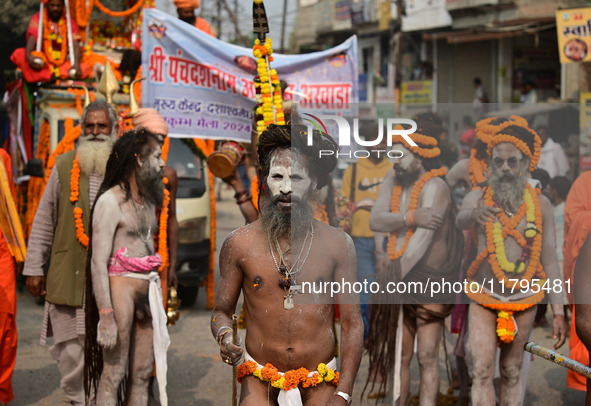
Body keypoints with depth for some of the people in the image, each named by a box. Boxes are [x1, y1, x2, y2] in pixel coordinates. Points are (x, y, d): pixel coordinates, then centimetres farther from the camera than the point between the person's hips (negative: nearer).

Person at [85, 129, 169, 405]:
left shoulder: (149, 201, 17)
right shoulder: (111, 201, -9)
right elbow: (98, 262, -15)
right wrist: (106, 316, -21)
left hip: (148, 289, 8)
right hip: (119, 287, -8)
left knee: (142, 374, 9)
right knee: (113, 374, -7)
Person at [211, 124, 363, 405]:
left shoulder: (337, 244, 0)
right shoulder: (239, 244, 1)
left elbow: (351, 322, 0)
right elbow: (222, 310, 9)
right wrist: (225, 337, -15)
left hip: (320, 383, 0)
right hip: (259, 380, 0)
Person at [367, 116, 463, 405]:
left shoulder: (435, 186, -14)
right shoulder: (393, 180, 6)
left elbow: (424, 238, -25)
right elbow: (375, 220, -9)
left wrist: (397, 273, -34)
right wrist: (412, 218, -25)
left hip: (430, 278, -6)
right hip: (400, 280, 6)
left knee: (427, 357, -9)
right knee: (398, 357, 9)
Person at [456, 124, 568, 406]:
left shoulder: (540, 204, 1)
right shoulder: (477, 198, -2)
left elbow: (549, 259, 3)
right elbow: (460, 220, -25)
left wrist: (558, 311, -1)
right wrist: (474, 214, -50)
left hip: (524, 301, 1)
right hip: (483, 298, -1)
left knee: (512, 372, 9)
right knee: (482, 369, -10)